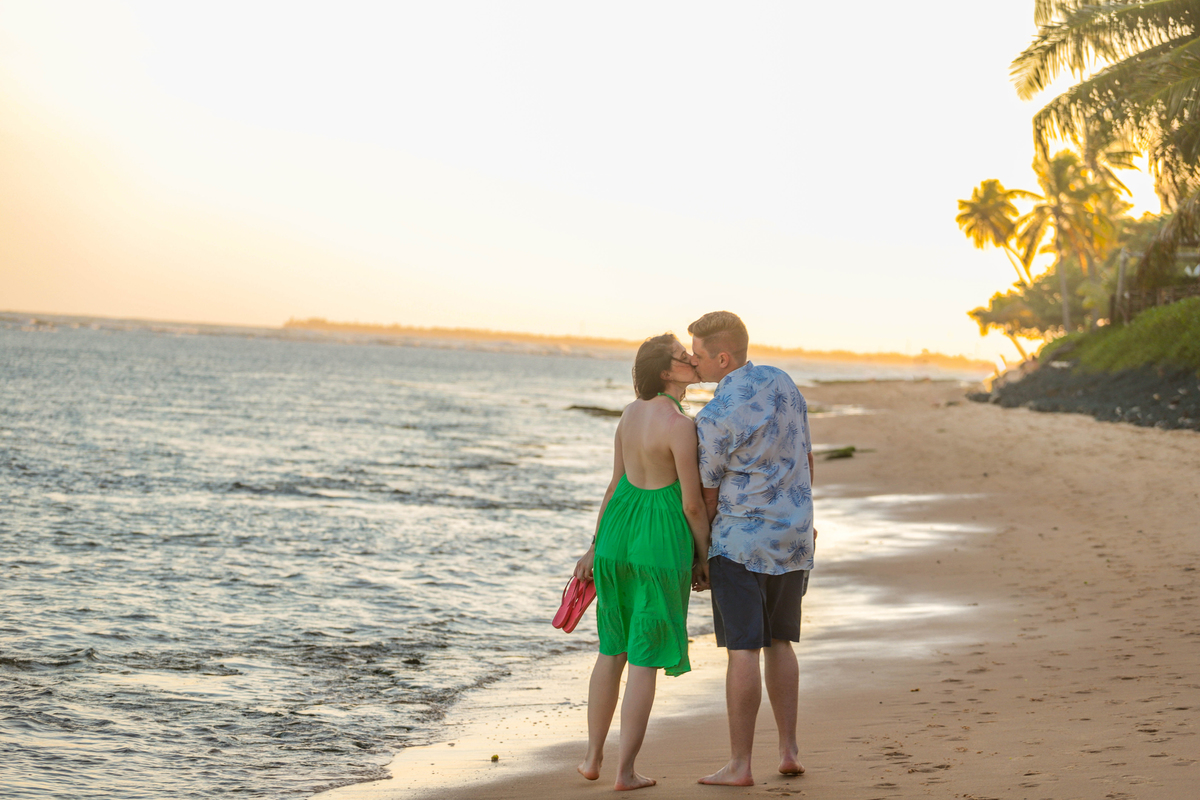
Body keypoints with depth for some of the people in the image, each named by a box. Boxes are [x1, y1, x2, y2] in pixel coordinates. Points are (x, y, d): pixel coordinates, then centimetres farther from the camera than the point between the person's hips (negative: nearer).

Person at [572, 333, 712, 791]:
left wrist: (596, 547, 15)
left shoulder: (632, 411, 5)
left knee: (613, 648, 20)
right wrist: (704, 558, -1)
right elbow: (693, 503, -16)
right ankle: (626, 771, 6)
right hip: (662, 540, -7)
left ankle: (593, 757, 25)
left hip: (618, 531, 7)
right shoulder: (680, 426, -19)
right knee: (645, 659, 3)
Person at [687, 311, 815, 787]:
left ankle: (739, 765, -1)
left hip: (742, 539, -7)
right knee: (778, 642, 16)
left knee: (742, 650, -4)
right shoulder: (781, 382, 4)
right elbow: (806, 457, 13)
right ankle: (789, 750, 15)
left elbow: (707, 495, -8)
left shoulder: (714, 418, -18)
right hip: (793, 534, 7)